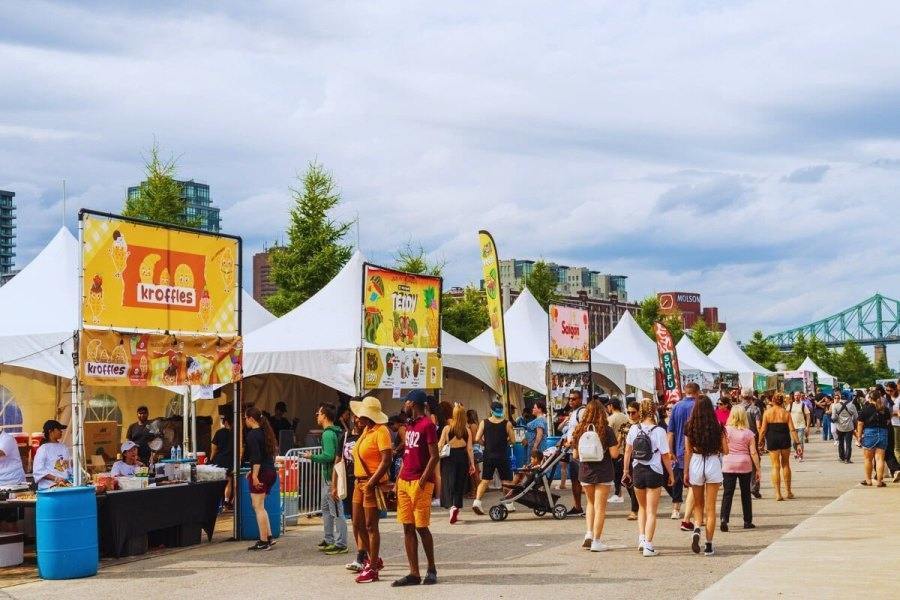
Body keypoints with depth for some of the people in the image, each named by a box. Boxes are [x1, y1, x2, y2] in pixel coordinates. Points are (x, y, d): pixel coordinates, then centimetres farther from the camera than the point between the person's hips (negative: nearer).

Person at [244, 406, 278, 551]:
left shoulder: (252, 435, -13)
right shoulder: (265, 432, 14)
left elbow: (256, 457, -21)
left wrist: (255, 475, -21)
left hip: (261, 474, -9)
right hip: (271, 471, 9)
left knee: (258, 508, -2)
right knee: (259, 506, 18)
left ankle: (264, 542, 0)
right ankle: (269, 537, 17)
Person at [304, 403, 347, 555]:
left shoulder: (328, 434, -17)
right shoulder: (335, 432, 13)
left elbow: (328, 456, -25)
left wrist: (312, 457, -12)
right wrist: (315, 457, 17)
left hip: (331, 477, -11)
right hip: (328, 476, 11)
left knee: (336, 511, -6)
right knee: (326, 508, 19)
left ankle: (340, 544, -3)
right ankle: (329, 539, 28)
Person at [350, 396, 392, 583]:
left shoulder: (381, 431, -15)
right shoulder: (366, 430, 13)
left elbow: (386, 460, -22)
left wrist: (371, 482, -23)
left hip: (373, 484, -9)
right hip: (360, 482, 9)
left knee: (370, 526, -4)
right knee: (358, 525, 13)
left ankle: (373, 569, 4)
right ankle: (373, 559, 27)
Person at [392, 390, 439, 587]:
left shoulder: (427, 425, -10)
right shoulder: (410, 426, 17)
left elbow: (434, 456, -14)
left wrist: (421, 482, -19)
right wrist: (398, 480, 13)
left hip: (420, 483, -8)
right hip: (404, 482, 8)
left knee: (421, 527, -3)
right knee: (408, 528, 5)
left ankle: (432, 569, 12)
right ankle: (414, 574, 7)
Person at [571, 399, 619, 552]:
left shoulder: (580, 431, 0)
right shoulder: (606, 431, -11)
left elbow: (575, 455, 5)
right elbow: (614, 454, -13)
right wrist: (616, 444, 6)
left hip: (585, 473, 4)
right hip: (603, 473, -4)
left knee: (591, 503, 22)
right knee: (600, 507, 4)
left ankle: (589, 534, 9)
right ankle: (596, 541, 5)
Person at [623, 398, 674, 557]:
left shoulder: (634, 429, -4)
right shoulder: (659, 431, -13)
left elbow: (628, 451, 3)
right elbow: (665, 456, -9)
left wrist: (626, 470, 13)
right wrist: (671, 474, 3)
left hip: (637, 471, 3)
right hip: (654, 472, -3)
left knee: (642, 507, 23)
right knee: (651, 511, 4)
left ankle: (641, 538, 16)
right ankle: (648, 545, 0)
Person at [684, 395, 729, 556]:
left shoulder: (690, 427, -4)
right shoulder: (718, 427, -4)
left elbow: (687, 452, -1)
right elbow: (725, 450, -2)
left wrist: (686, 473, 6)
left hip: (696, 464, 0)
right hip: (713, 464, 0)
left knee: (698, 504, 19)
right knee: (710, 507, 7)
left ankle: (697, 529, -8)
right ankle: (709, 546, 7)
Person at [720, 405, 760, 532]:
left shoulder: (725, 430, -4)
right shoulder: (748, 433, -3)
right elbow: (753, 453, -3)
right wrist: (757, 469, 3)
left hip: (728, 464, -1)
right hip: (745, 464, 1)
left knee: (727, 493, -1)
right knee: (745, 493, 13)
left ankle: (724, 519, -17)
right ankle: (747, 521, 20)